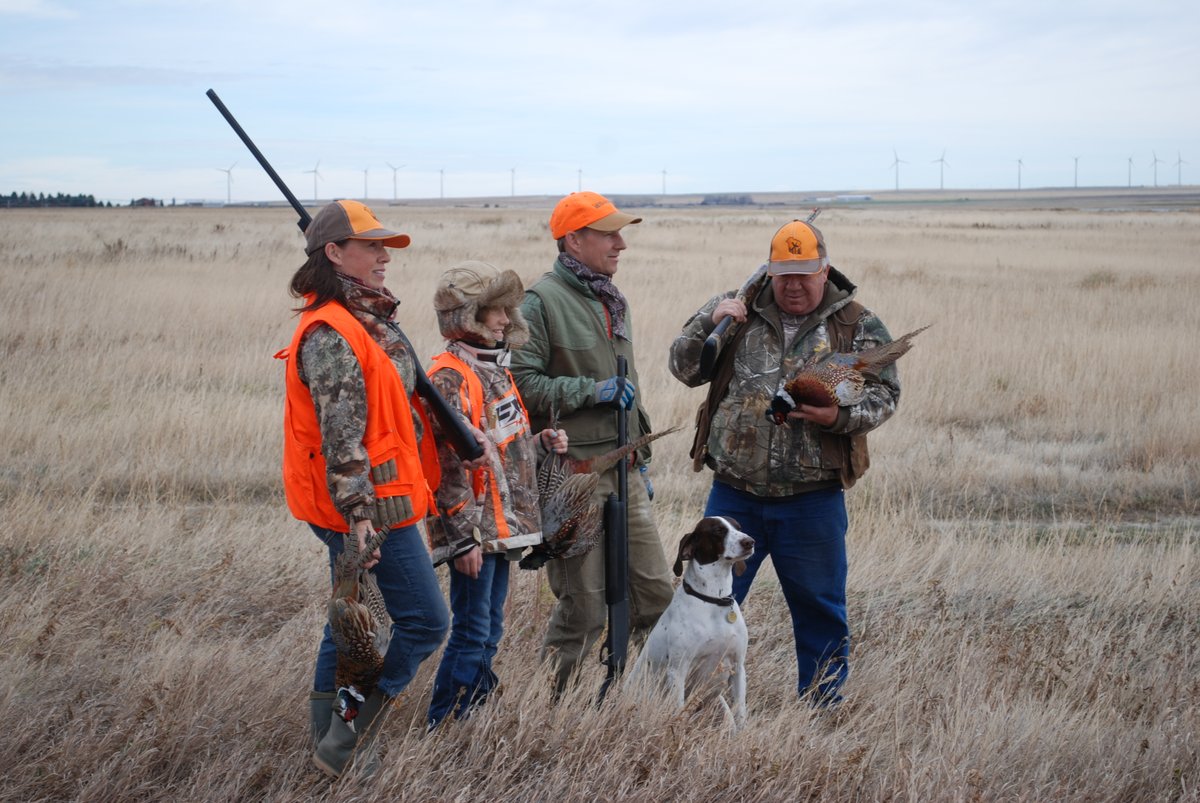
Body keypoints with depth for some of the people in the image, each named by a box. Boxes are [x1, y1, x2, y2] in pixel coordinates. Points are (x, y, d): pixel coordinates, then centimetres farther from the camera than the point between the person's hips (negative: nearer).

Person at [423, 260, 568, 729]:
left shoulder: (495, 368, 14)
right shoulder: (450, 377, -15)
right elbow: (449, 464, -19)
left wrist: (542, 443, 5)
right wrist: (463, 538, -21)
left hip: (502, 527, 9)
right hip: (473, 531, -9)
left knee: (488, 634, 14)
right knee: (472, 634, -5)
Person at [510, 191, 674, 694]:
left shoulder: (612, 300, 17)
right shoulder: (541, 302, -10)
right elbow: (520, 382, -17)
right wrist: (592, 391, -18)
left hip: (622, 470, 8)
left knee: (655, 592, 9)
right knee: (584, 606, -2)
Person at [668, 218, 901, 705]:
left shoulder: (858, 326, 3)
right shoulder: (738, 310, 7)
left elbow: (884, 393, -1)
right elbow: (684, 369, 8)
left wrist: (840, 416, -20)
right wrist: (710, 323, -8)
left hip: (813, 500, -1)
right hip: (734, 494, 1)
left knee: (819, 610, 10)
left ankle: (822, 707, 25)